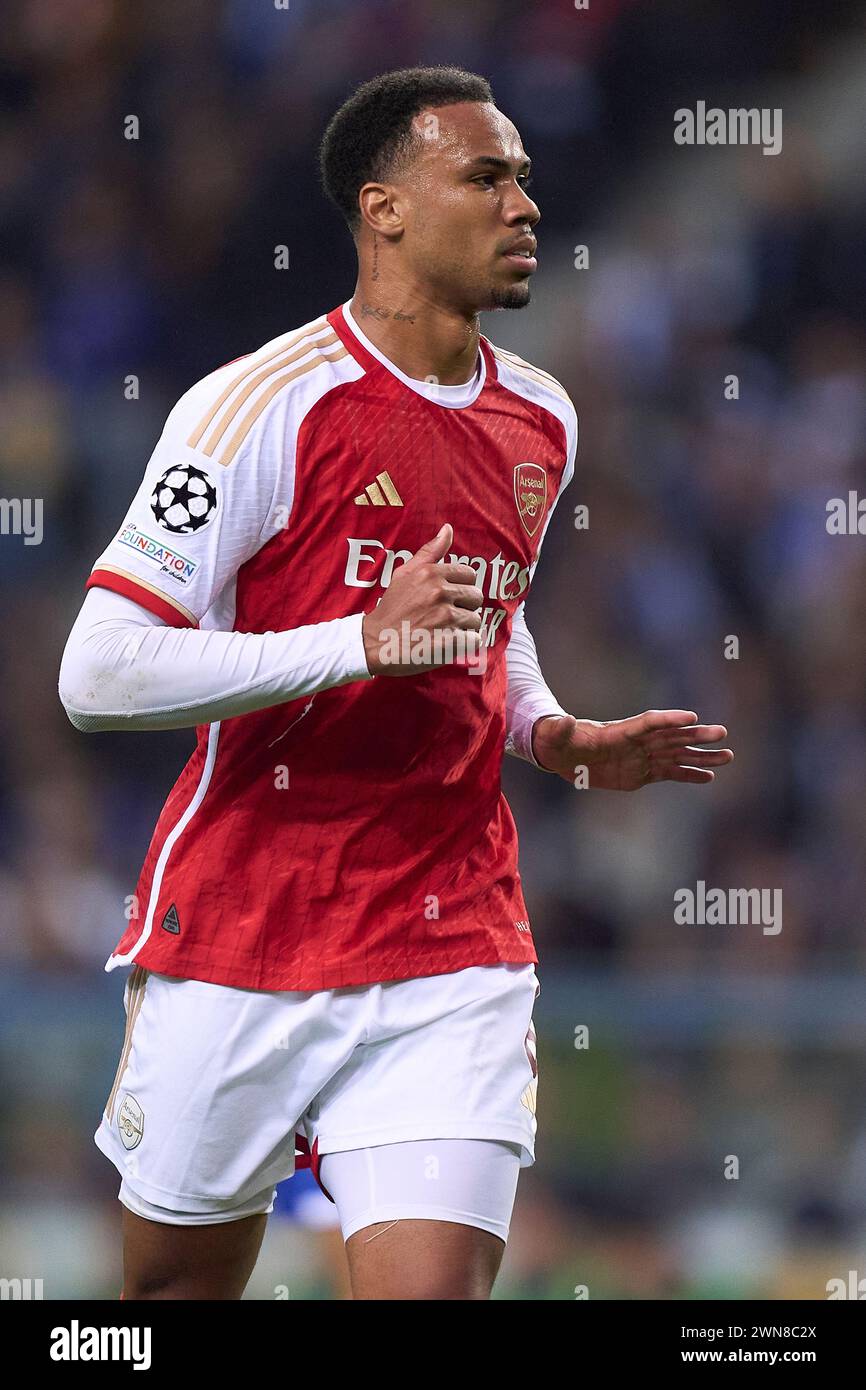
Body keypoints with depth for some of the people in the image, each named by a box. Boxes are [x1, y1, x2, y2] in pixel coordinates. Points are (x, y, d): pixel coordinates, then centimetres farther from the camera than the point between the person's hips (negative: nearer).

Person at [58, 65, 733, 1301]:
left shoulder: (541, 422, 9)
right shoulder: (264, 406, -12)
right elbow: (99, 674, -17)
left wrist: (560, 740, 6)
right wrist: (364, 642, -24)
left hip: (450, 958, 4)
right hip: (235, 948, -4)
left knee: (435, 1286, -13)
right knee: (178, 1286, 11)